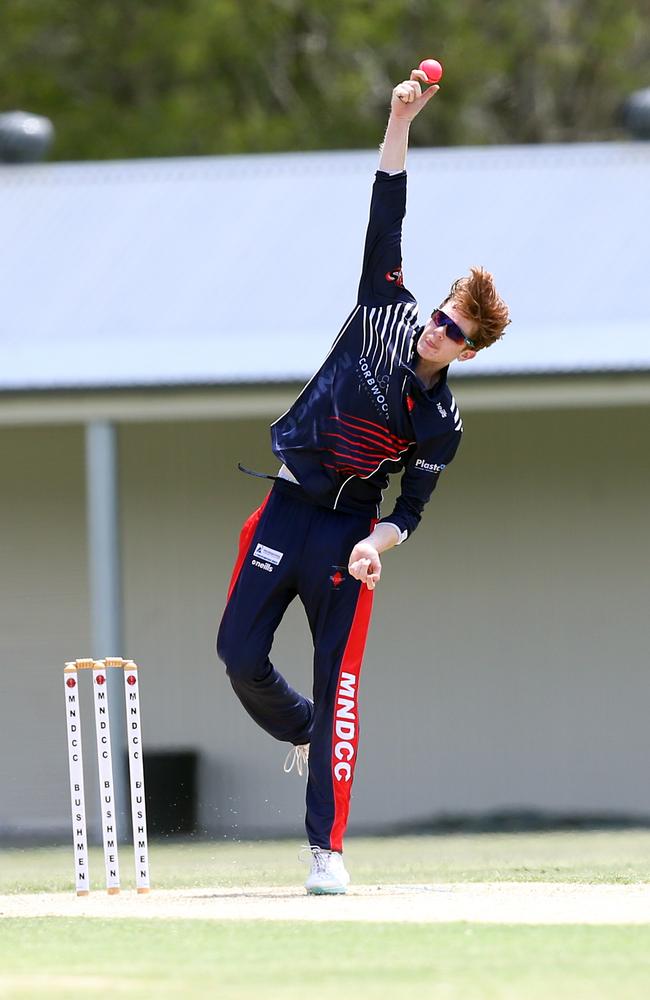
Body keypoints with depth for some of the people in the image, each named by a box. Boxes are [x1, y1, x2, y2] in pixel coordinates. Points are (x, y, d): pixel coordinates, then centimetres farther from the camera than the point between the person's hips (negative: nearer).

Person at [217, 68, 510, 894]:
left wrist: (377, 546, -24)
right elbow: (386, 219, -5)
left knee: (338, 678, -8)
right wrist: (401, 121, -10)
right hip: (285, 510, 3)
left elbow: (412, 507, -2)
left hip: (347, 532, -3)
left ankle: (327, 849, -8)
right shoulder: (386, 316, -3)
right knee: (240, 654, -3)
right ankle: (302, 732, 30)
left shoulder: (442, 423, -6)